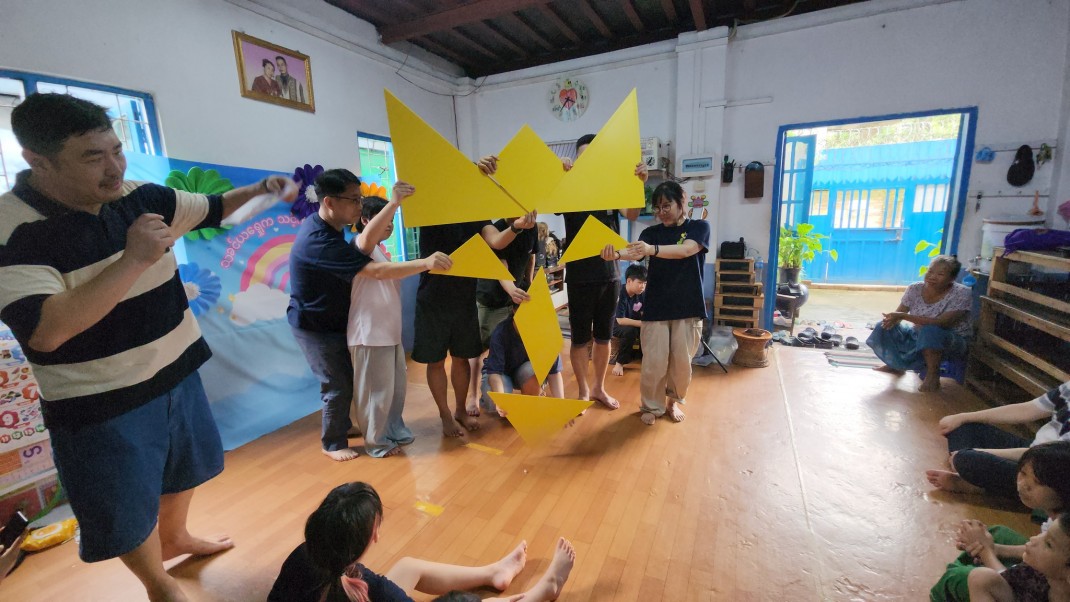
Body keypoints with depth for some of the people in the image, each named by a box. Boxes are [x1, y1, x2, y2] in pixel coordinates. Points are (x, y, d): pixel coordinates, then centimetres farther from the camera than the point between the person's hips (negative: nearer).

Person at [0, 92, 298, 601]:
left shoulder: (141, 197, -5)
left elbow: (211, 209, 11)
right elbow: (46, 330, -32)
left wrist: (259, 189, -6)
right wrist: (134, 258, -33)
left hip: (176, 374, 6)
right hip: (101, 405, -6)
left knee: (184, 470, 27)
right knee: (129, 514, 14)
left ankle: (174, 538, 55)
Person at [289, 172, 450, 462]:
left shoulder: (322, 222, -3)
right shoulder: (321, 242, -34)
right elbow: (377, 271, -40)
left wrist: (393, 202, -8)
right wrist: (425, 262, -44)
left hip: (334, 319, 9)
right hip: (315, 327, -9)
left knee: (348, 378, 20)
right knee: (338, 386, 2)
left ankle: (342, 425, 42)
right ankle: (333, 443, 25)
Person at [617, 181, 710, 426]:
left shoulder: (700, 227, 0)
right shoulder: (652, 232, 5)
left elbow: (685, 250, -21)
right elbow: (637, 253, -16)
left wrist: (652, 249, -39)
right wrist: (616, 253, -40)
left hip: (688, 308, 0)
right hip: (656, 308, 1)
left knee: (682, 362, 8)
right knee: (654, 362, -1)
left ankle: (674, 401, 34)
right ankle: (652, 406, 21)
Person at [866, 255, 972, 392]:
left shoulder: (962, 294, -23)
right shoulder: (915, 289, -11)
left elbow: (941, 323, -35)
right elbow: (898, 313, -8)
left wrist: (903, 316, -40)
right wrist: (891, 319, -33)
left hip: (953, 342, -5)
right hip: (918, 335, 5)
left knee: (930, 331, -36)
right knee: (884, 328, -14)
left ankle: (933, 376, -16)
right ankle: (896, 365, 11)